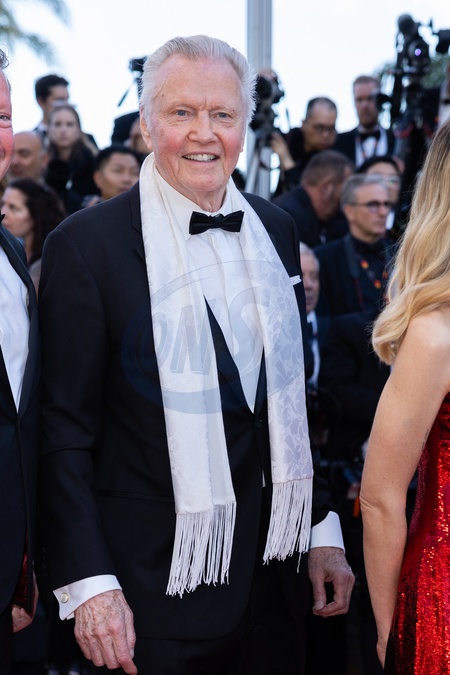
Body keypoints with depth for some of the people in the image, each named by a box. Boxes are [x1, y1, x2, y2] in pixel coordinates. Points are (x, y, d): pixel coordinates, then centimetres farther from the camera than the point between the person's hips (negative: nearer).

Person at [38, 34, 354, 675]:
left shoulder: (275, 229, 6)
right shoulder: (86, 243, -11)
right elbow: (64, 431, -10)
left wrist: (322, 527, 11)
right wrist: (87, 584, -15)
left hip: (275, 572, 5)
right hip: (154, 587, -5)